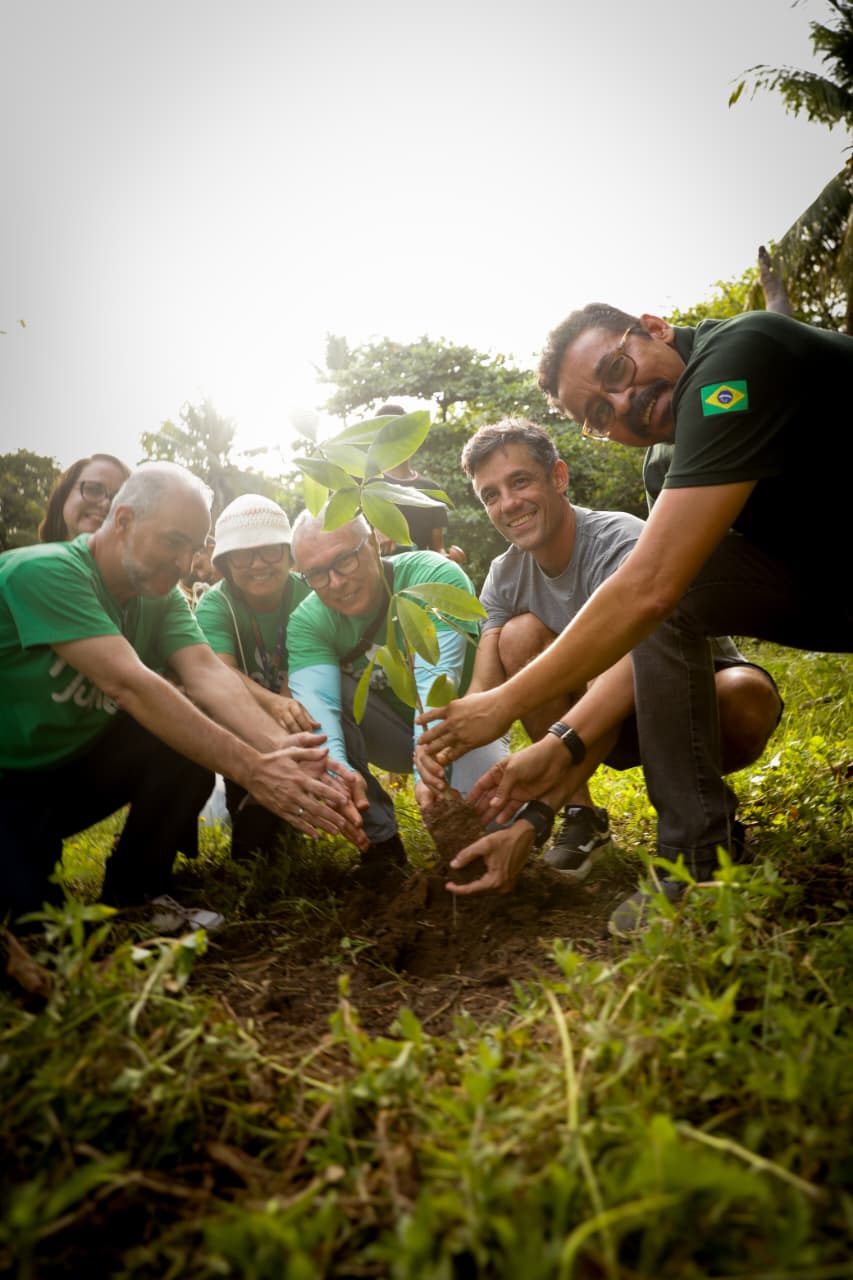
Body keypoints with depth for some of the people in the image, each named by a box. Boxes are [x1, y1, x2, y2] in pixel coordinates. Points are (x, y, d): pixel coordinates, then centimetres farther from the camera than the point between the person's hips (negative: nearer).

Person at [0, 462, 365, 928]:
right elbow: (128, 684, -35)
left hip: (77, 766, 7)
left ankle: (135, 890, 3)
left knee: (195, 736, -17)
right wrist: (253, 770, -40)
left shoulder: (161, 598, -3)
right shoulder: (43, 572, -25)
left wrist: (282, 748, -38)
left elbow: (207, 672, -19)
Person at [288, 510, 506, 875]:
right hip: (394, 733, 3)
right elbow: (316, 704, -32)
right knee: (302, 691, -25)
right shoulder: (307, 622, -16)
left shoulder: (437, 577, -24)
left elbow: (436, 679, -36)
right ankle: (379, 834, -14)